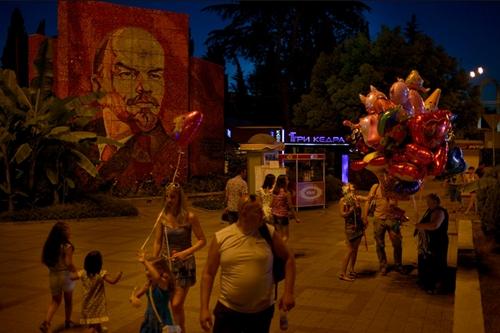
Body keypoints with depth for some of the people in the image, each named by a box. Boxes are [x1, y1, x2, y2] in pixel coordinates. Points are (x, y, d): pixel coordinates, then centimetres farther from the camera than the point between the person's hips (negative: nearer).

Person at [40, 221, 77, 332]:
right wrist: (77, 272, -9)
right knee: (68, 300, 18)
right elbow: (69, 264, -24)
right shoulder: (67, 246, -21)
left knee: (55, 301, 18)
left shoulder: (49, 245, -4)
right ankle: (68, 322, 32)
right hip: (65, 275, -5)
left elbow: (44, 260, 3)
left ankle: (46, 322, 0)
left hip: (53, 275, 5)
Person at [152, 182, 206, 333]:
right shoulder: (163, 216, -3)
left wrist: (185, 252, -20)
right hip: (166, 263, 3)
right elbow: (157, 242, 3)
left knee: (177, 305, -6)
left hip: (184, 264, -3)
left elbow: (202, 240, -9)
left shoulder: (189, 217, -13)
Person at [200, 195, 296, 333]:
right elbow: (208, 274, -2)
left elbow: (288, 258, 5)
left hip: (262, 311, 1)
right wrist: (204, 308, -6)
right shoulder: (221, 237, -8)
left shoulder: (269, 232, -5)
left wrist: (288, 292, -3)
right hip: (228, 311, -1)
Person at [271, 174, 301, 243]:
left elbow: (271, 205, 7)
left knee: (279, 235, 15)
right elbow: (290, 206, -13)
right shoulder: (286, 192, -15)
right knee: (286, 236, 5)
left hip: (275, 215, 6)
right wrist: (296, 218, -5)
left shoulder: (274, 191, 2)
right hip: (283, 215, -6)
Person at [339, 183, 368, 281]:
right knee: (350, 250, -7)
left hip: (359, 226, 6)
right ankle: (342, 273, -1)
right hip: (350, 227, -6)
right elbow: (343, 214, -12)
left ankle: (351, 270, 24)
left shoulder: (357, 198, 6)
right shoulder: (343, 200, -7)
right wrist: (351, 209, -23)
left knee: (355, 249, 12)